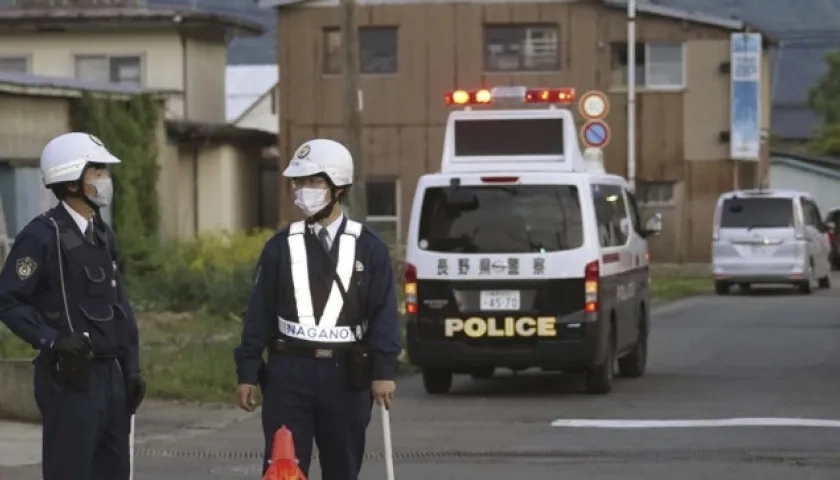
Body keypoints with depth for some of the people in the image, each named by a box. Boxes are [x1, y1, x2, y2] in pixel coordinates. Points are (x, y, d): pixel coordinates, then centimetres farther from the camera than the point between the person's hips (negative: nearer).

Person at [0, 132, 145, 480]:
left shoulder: (102, 235, 14)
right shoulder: (42, 235, -11)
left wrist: (132, 367, 14)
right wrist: (52, 339, -23)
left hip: (110, 374, 8)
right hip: (70, 378, -8)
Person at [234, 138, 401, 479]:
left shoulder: (368, 248, 2)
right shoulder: (281, 246, 5)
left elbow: (384, 314, -1)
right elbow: (259, 313, 6)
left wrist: (384, 370, -10)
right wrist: (247, 372, 2)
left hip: (345, 374, 0)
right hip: (289, 373, 0)